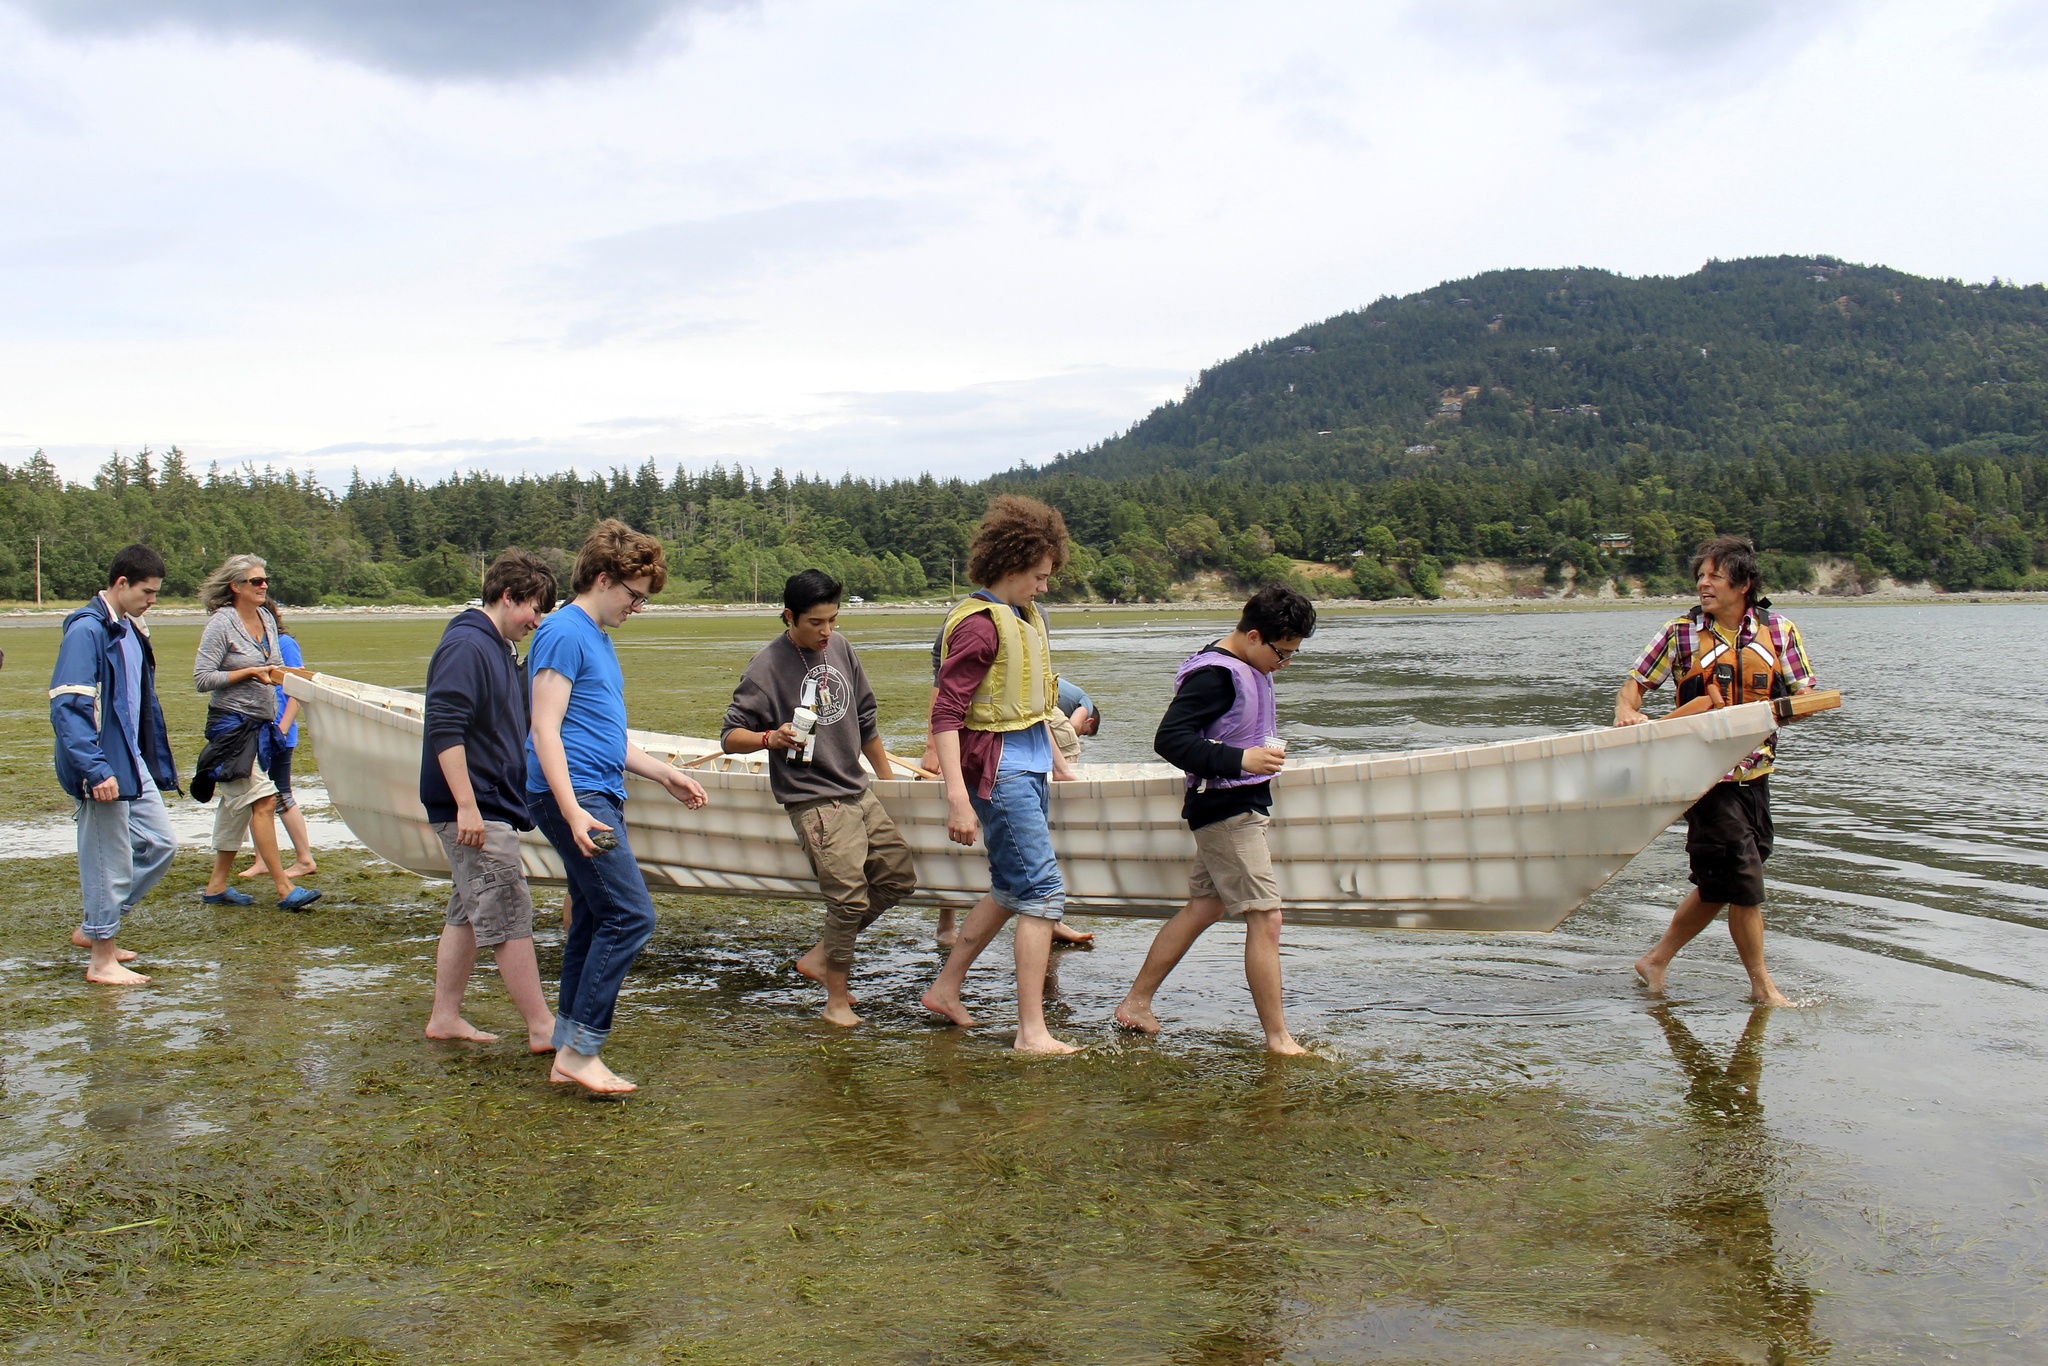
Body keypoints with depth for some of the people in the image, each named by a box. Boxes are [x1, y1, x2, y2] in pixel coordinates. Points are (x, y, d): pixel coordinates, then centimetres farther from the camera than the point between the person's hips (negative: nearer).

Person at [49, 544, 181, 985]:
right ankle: (102, 961, 13)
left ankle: (94, 927, 25)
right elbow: (67, 707, -22)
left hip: (133, 764, 9)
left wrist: (155, 763, 19)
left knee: (160, 844, 13)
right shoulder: (86, 630, -16)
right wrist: (96, 771, -26)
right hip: (103, 770, -9)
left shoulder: (131, 631, 12)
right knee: (109, 861, 0)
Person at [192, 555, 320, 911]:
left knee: (237, 806, 13)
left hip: (261, 726, 8)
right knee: (263, 801, -12)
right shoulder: (221, 624, -11)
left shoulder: (267, 619, 10)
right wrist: (249, 673, -17)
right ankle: (283, 888, -12)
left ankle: (217, 885, 22)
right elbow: (202, 678, -13)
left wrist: (277, 673, 0)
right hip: (231, 724, -8)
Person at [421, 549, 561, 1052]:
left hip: (491, 807, 11)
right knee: (508, 915, -7)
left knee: (469, 914, 14)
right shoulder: (466, 647, -15)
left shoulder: (501, 650, 17)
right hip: (475, 809, -11)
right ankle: (542, 1027, -4)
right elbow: (445, 730, -23)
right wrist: (467, 805, -25)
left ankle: (445, 1016, 22)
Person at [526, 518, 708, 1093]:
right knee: (631, 916, -13)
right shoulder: (564, 633, -10)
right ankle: (581, 1050, -7)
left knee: (595, 922, 10)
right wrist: (572, 810, -24)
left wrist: (666, 774, 24)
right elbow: (545, 731, -17)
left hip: (600, 798, 10)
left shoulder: (598, 637, 20)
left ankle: (569, 1052, 16)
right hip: (574, 795, -10)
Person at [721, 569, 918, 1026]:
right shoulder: (767, 666, -11)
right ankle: (836, 999, 6)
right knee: (848, 897, -12)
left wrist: (887, 777, 23)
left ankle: (820, 957, 19)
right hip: (814, 800, -7)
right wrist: (770, 738, -30)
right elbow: (730, 736, -11)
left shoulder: (840, 648, 8)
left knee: (899, 877, 8)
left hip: (858, 792, 8)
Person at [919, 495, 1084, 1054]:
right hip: (999, 768, -10)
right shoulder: (978, 624, -17)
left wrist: (1055, 756, 26)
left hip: (1031, 762, 10)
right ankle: (1032, 1033, -4)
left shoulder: (1025, 616, 11)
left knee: (1012, 887, 17)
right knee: (1043, 891, -8)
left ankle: (946, 988, 30)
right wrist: (958, 799, -27)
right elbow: (946, 714, -22)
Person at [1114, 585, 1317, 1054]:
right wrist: (1240, 759, -30)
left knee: (1203, 907, 14)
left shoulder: (1248, 669, 11)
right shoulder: (1214, 675, -20)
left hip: (1243, 808, 10)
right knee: (1265, 919, -7)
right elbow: (1169, 739, -26)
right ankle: (1278, 1038, 1)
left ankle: (1136, 1003, 22)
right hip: (1227, 810, -10)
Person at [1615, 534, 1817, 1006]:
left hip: (1754, 773, 4)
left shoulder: (1779, 631, 3)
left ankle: (1656, 960, 28)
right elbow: (1634, 684, 2)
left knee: (1718, 886, 12)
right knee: (1743, 882, -2)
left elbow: (1807, 697, 2)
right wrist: (1626, 713, -20)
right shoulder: (1680, 633, -3)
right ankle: (1762, 987, 15)